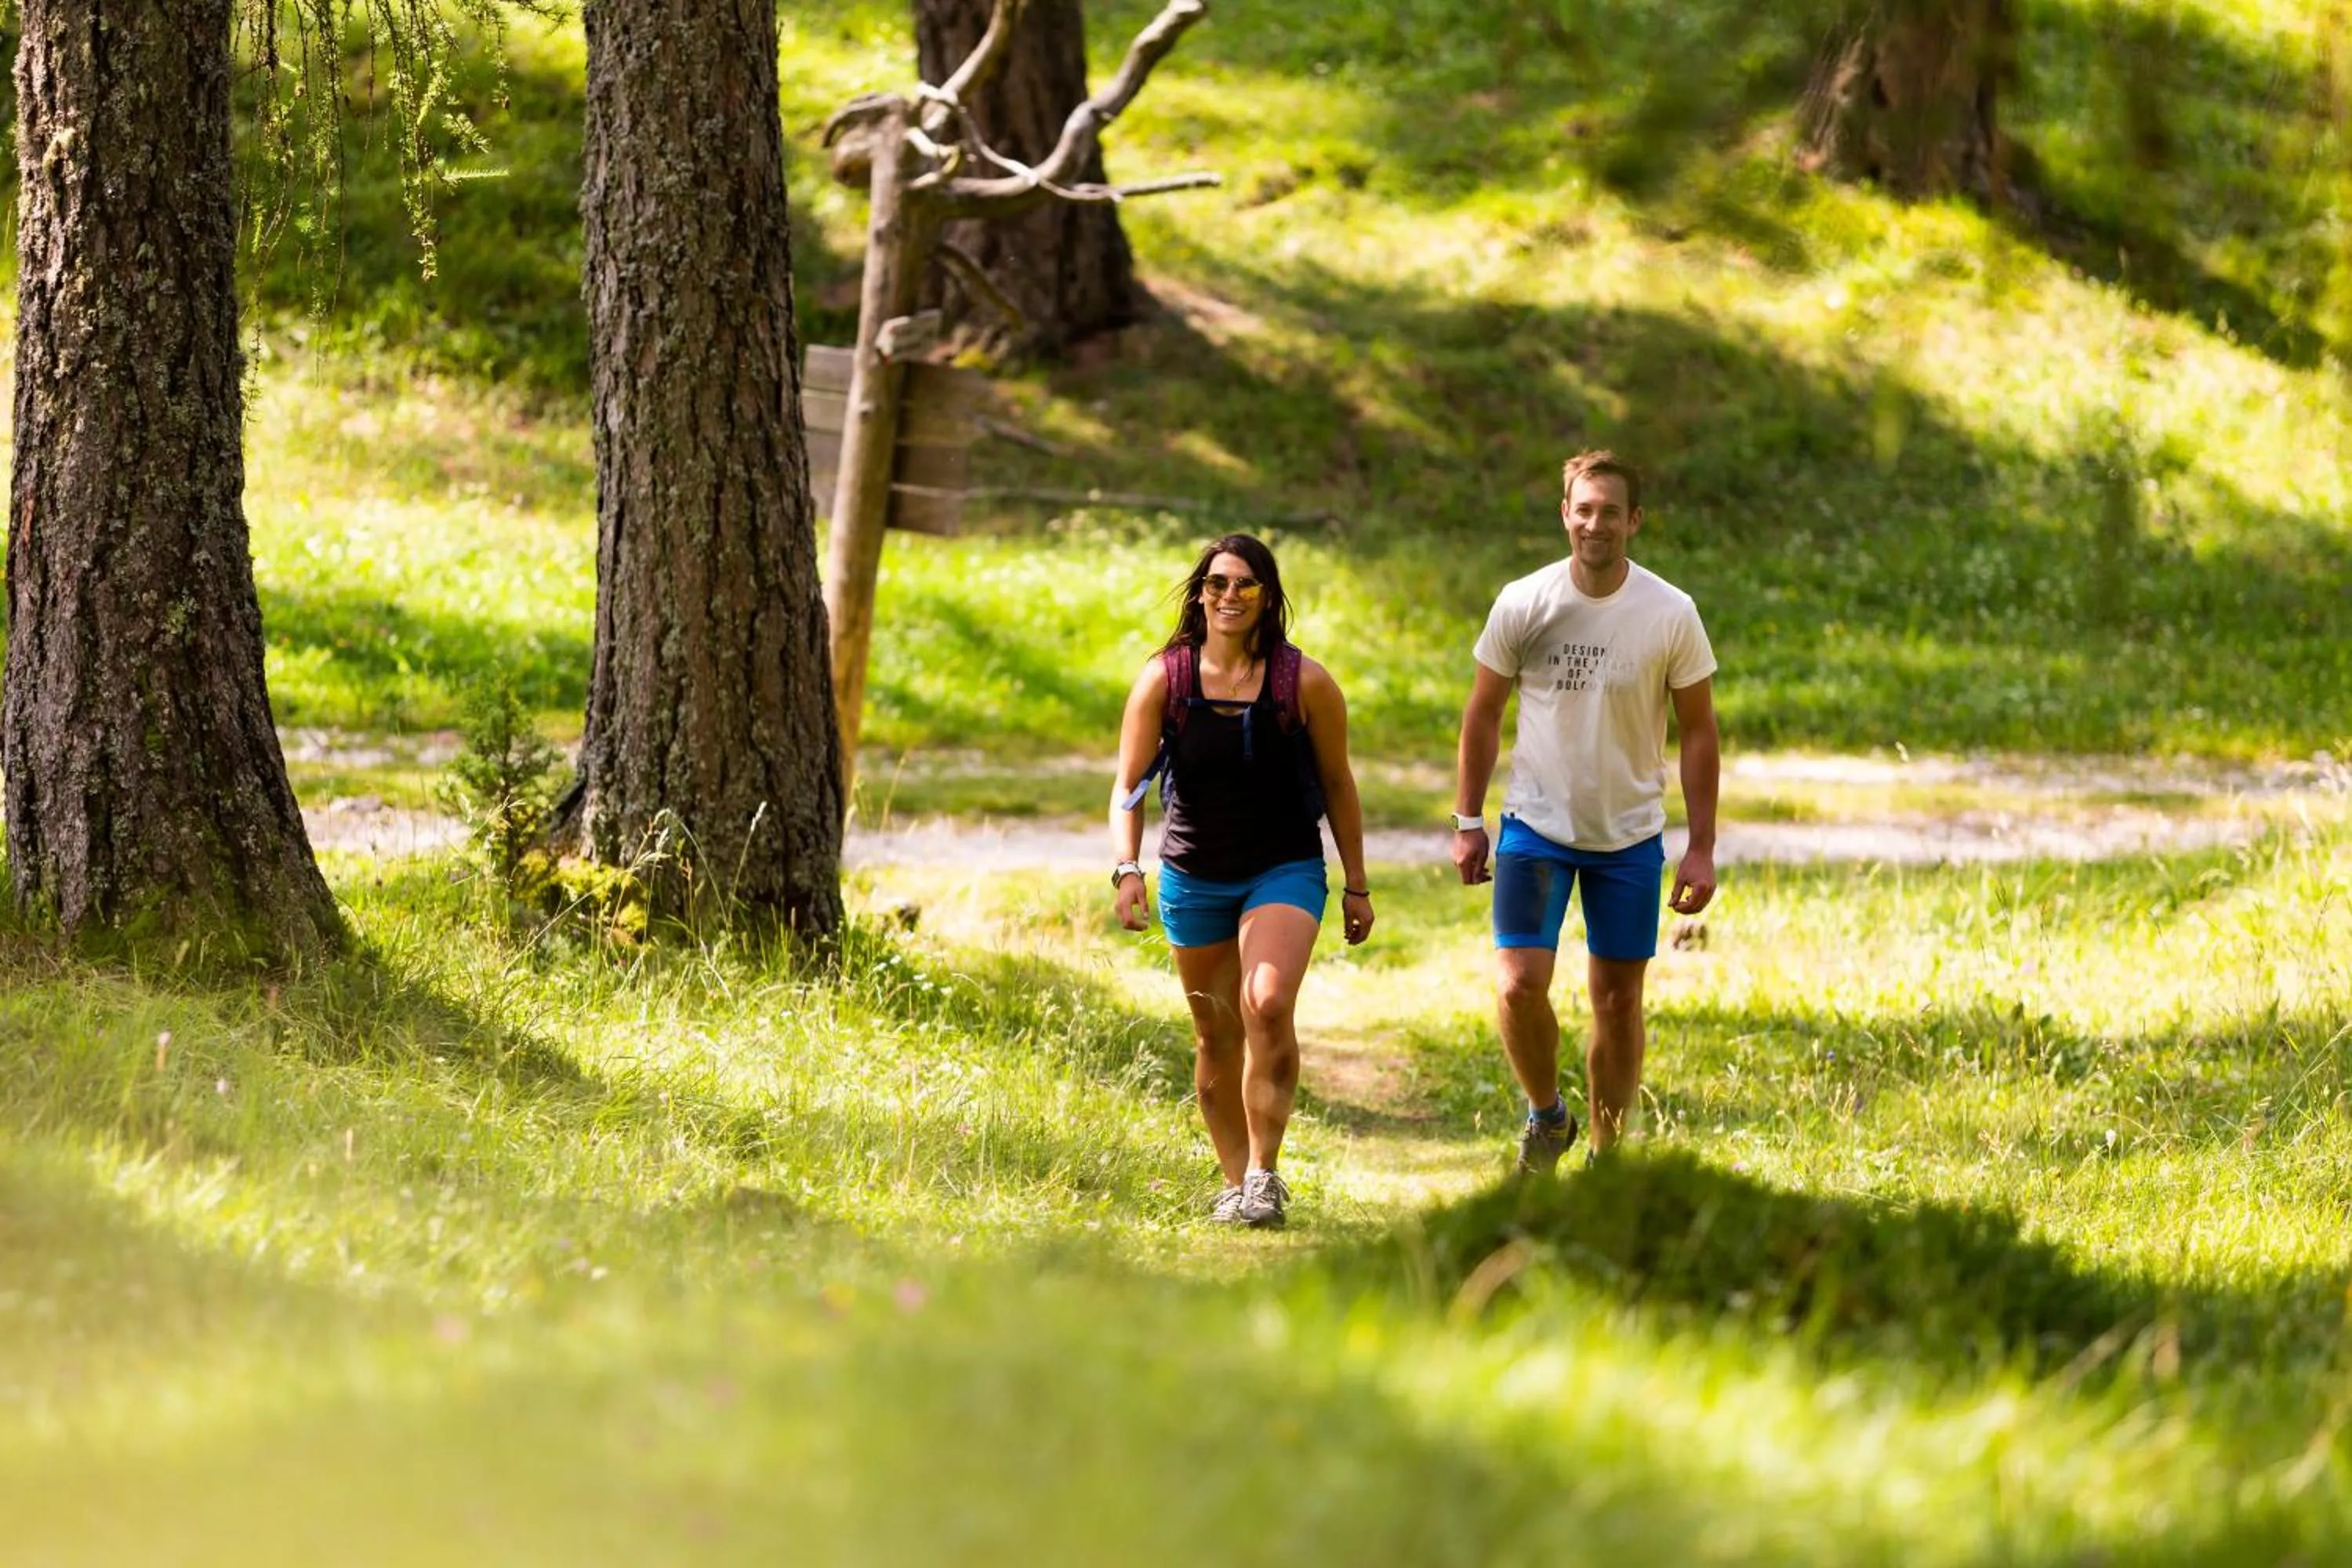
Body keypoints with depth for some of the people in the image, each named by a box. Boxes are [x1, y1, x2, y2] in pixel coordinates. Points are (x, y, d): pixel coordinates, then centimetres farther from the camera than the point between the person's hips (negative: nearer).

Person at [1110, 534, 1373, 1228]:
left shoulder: (1305, 683, -7)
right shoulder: (1163, 678, -4)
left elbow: (1337, 785, 3)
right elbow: (1129, 785, -3)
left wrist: (1356, 885, 5)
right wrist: (1127, 870, -17)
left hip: (1285, 871, -2)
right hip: (1194, 878, 2)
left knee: (1268, 1004, -24)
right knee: (1216, 1036, 9)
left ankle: (1265, 1174, -16)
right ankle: (1236, 1181, 22)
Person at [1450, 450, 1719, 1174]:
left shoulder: (1671, 614, -8)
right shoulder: (1522, 605, -7)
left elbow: (1699, 730, -1)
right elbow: (1483, 714, 5)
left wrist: (1701, 848, -4)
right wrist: (1468, 822, 3)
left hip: (1630, 836, 0)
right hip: (1536, 825, 0)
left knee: (1618, 1001, 6)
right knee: (1519, 987, -14)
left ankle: (1606, 1155, 22)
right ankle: (1545, 1114, 12)